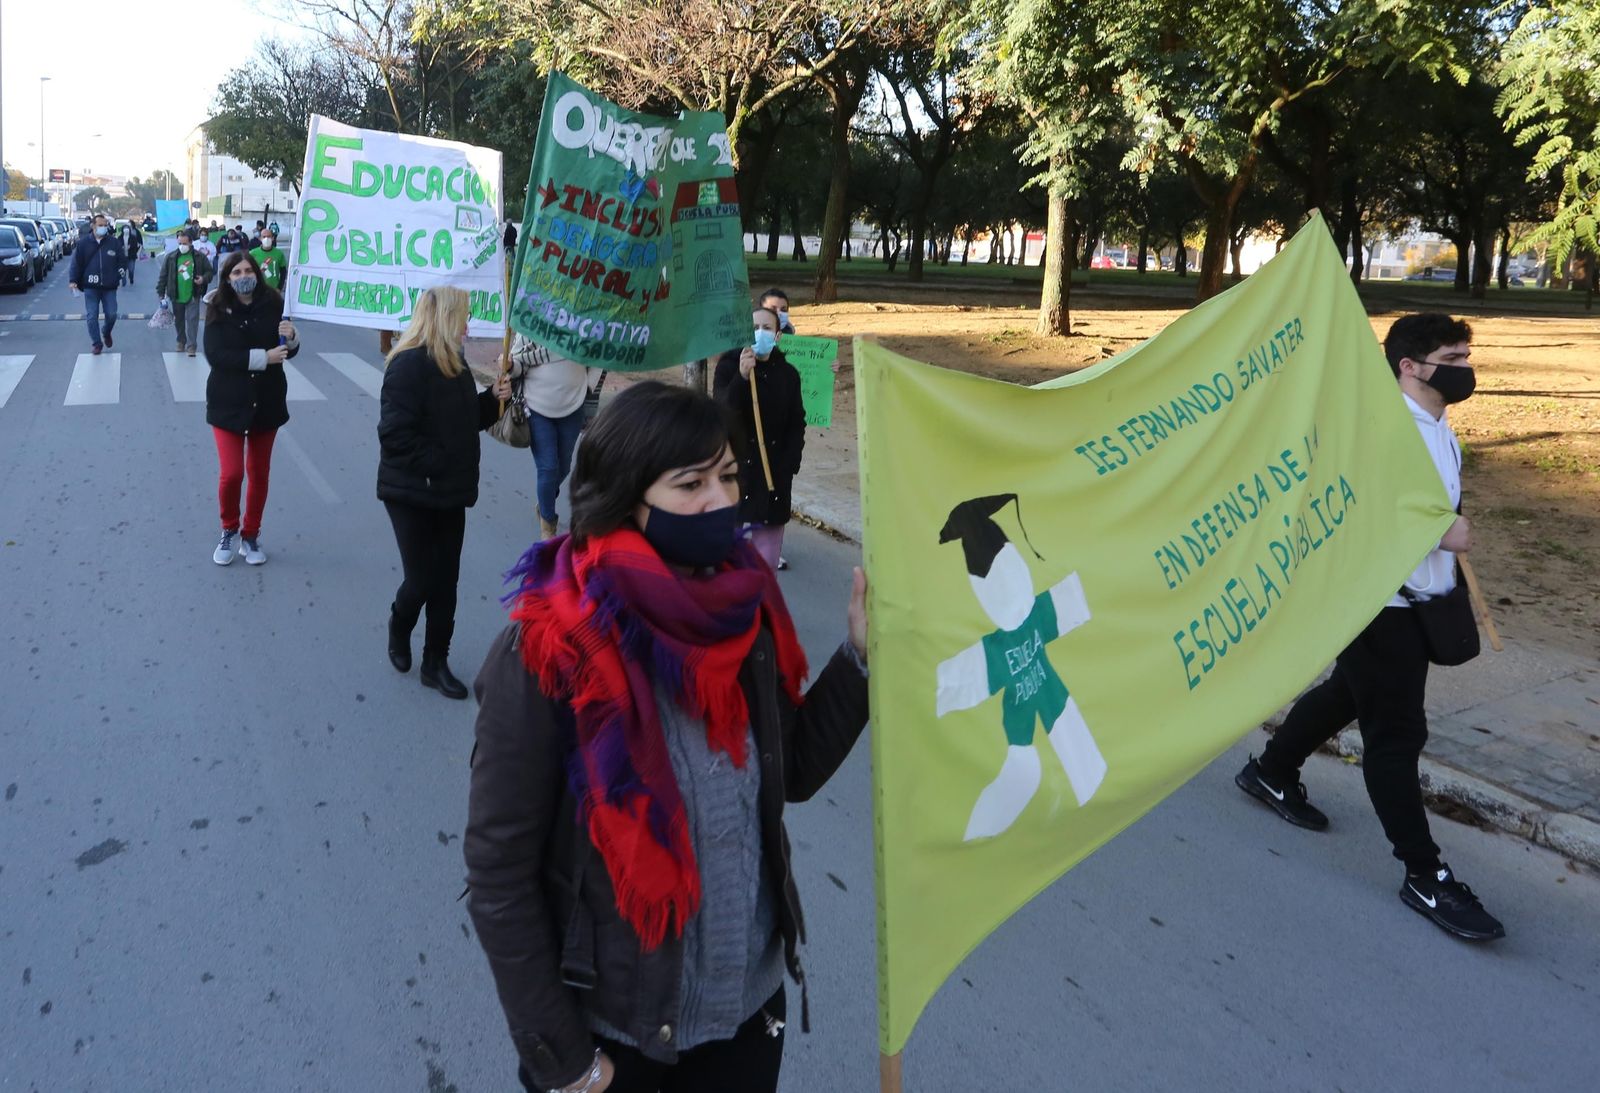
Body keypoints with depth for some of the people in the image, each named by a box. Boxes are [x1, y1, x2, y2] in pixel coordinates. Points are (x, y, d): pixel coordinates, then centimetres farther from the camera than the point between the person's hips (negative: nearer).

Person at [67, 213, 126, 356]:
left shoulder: (114, 243, 3)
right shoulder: (84, 244, 2)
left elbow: (122, 261, 9)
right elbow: (76, 263, 3)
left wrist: (119, 274, -7)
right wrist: (73, 280, -6)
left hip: (109, 287, 0)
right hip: (90, 287, 0)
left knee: (111, 314, 1)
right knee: (92, 316, 0)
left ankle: (106, 332, 33)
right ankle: (96, 344, 10)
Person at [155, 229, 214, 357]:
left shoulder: (200, 257, -3)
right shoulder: (170, 257, -1)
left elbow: (209, 271, 6)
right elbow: (163, 276, 3)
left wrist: (204, 279, -16)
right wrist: (161, 293, 0)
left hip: (193, 295, -2)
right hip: (176, 296, 2)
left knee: (192, 320, -6)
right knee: (178, 320, 15)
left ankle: (191, 345, -4)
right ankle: (181, 341, 33)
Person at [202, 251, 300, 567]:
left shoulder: (273, 305, -4)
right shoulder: (218, 311, -8)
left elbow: (289, 351, 2)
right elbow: (215, 355, -19)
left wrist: (291, 338, -21)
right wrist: (263, 357, -25)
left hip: (267, 401, 2)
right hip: (229, 402, -2)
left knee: (260, 474, 11)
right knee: (231, 474, -6)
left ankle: (251, 535, 28)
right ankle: (228, 530, 21)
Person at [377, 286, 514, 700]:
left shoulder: (454, 362, 8)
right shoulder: (409, 365, -18)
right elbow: (395, 435, -23)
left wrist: (493, 399, 1)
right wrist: (436, 464, -21)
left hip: (450, 494, 8)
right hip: (412, 495, -7)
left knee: (446, 581, 10)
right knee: (421, 581, 1)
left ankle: (436, 663, 21)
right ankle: (398, 632, 32)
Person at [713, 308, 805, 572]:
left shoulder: (788, 374, 7)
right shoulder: (729, 366, -1)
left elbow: (797, 424, 9)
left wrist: (789, 465, -2)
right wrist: (741, 377, -29)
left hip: (775, 472, 2)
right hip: (735, 466, -2)